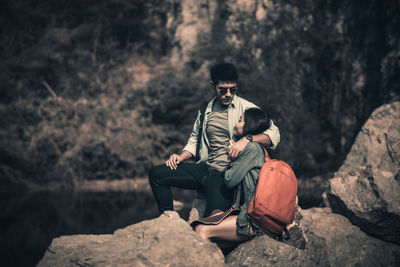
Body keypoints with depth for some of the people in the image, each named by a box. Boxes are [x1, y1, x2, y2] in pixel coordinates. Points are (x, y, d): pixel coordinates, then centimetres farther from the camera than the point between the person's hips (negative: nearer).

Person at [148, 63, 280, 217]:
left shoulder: (246, 108, -3)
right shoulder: (206, 110, 13)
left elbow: (274, 133, -11)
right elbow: (195, 139, 24)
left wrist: (247, 139, -27)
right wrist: (181, 157, 5)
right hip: (205, 168, 6)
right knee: (156, 174, -4)